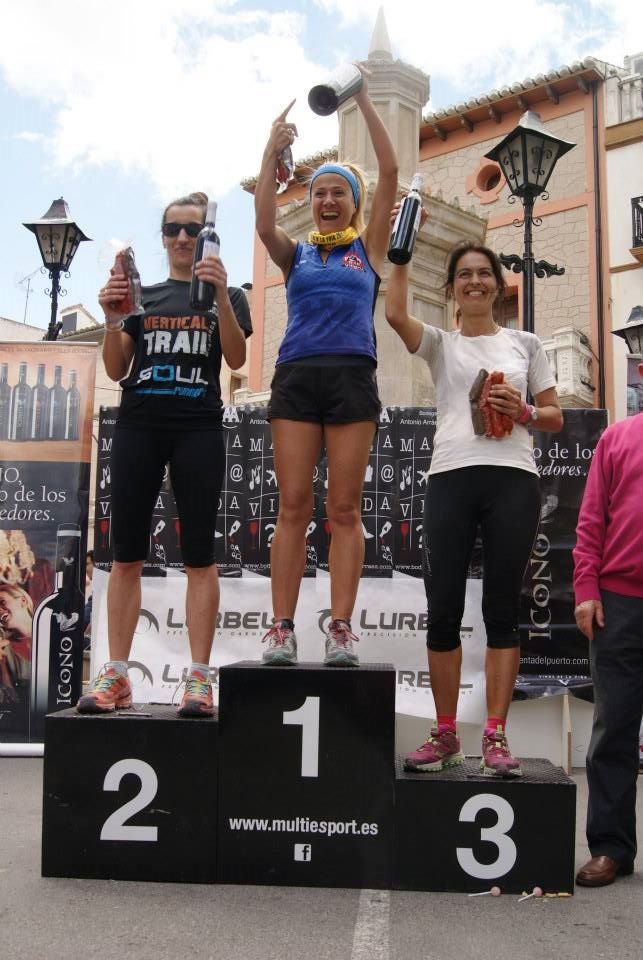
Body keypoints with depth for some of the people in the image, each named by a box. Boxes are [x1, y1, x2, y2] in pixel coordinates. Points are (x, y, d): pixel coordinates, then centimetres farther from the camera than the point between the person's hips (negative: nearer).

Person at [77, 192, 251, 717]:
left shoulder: (227, 295, 12)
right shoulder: (141, 296, 17)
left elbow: (237, 358, -6)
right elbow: (116, 370, 10)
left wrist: (220, 294, -18)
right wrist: (112, 318, -7)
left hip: (199, 428, -2)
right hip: (138, 426, 3)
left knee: (199, 555, -5)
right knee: (127, 552, -1)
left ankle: (199, 677, -3)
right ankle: (115, 674, 4)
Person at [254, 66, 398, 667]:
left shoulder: (368, 247, 15)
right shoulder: (296, 254, 18)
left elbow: (389, 173, 6)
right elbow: (264, 223, -3)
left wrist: (364, 101, 5)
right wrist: (272, 153, -7)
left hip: (351, 376, -1)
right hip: (296, 376, 1)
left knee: (344, 509, -3)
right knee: (293, 506, -4)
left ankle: (341, 629, -2)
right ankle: (282, 629, -4)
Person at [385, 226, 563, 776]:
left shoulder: (525, 344, 16)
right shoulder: (440, 344, 13)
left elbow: (555, 418, 15)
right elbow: (396, 314, -7)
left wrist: (521, 411, -6)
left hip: (513, 480, 0)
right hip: (451, 478, 0)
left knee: (502, 609, 2)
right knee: (443, 610, 1)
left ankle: (496, 736, 9)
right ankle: (445, 735, 13)